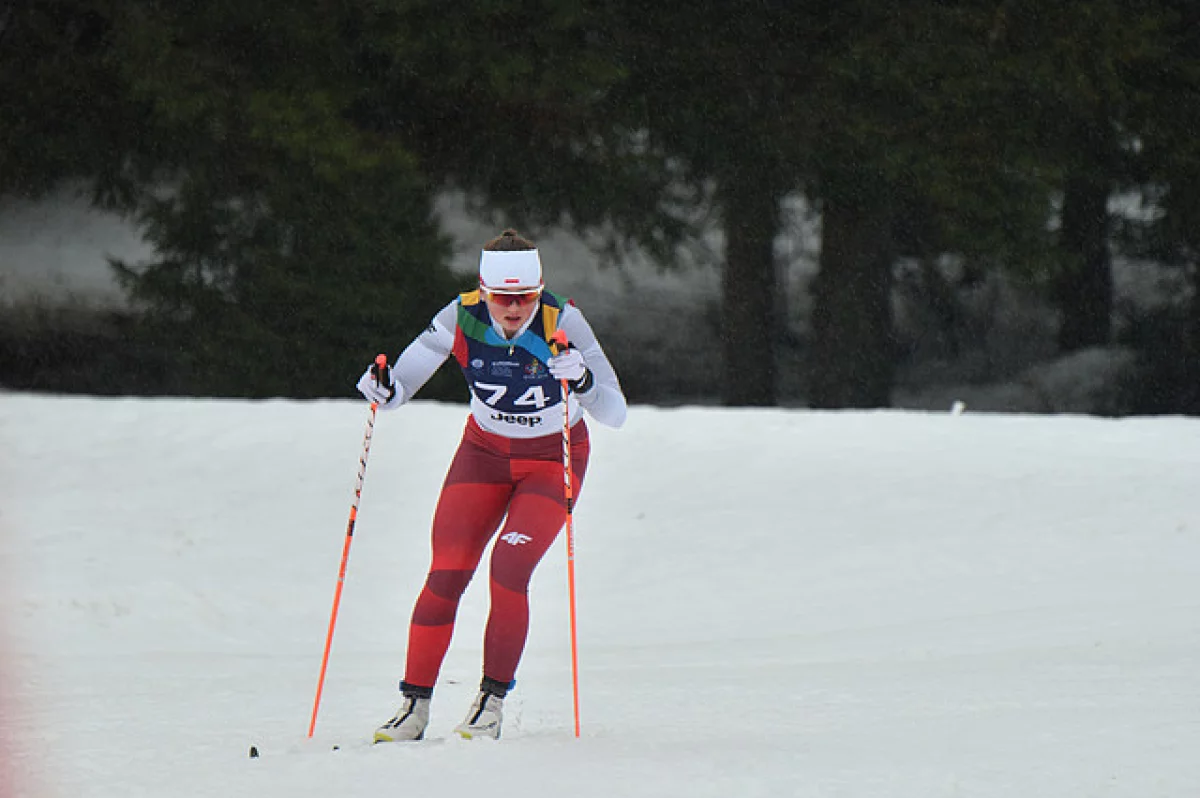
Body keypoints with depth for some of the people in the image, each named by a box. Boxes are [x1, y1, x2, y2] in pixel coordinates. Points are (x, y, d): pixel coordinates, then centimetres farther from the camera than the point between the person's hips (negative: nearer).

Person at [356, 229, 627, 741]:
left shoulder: (562, 323, -25)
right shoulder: (462, 319, -19)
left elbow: (614, 415, -27)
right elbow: (403, 385, -10)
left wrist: (584, 382, -47)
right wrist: (384, 391, -33)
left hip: (553, 458, -2)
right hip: (485, 452, 2)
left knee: (509, 567, -21)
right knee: (446, 573, -10)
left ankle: (493, 699, -6)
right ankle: (414, 705, 0)